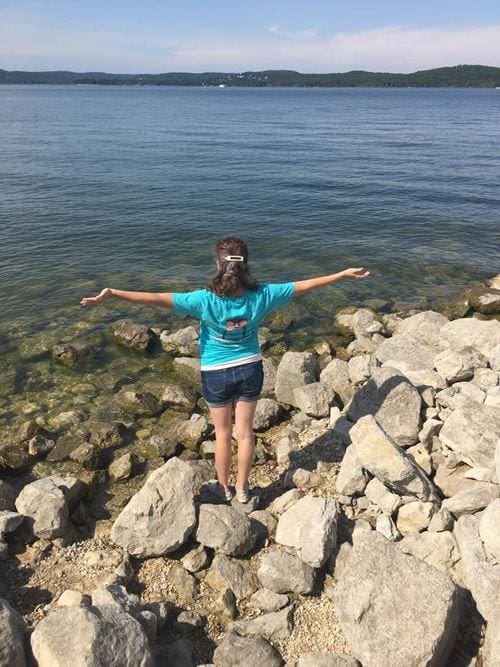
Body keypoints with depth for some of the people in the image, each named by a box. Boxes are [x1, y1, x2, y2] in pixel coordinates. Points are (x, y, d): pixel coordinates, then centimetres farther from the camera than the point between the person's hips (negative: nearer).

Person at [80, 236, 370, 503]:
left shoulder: (206, 301, -26)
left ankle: (224, 488, 38)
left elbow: (158, 298, -28)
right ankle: (242, 489, 36)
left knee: (223, 433, 19)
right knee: (245, 431, 18)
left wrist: (112, 293, -23)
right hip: (250, 370, 2)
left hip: (217, 374, -2)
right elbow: (304, 285, -9)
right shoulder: (262, 295, -18)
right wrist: (344, 274, 3)